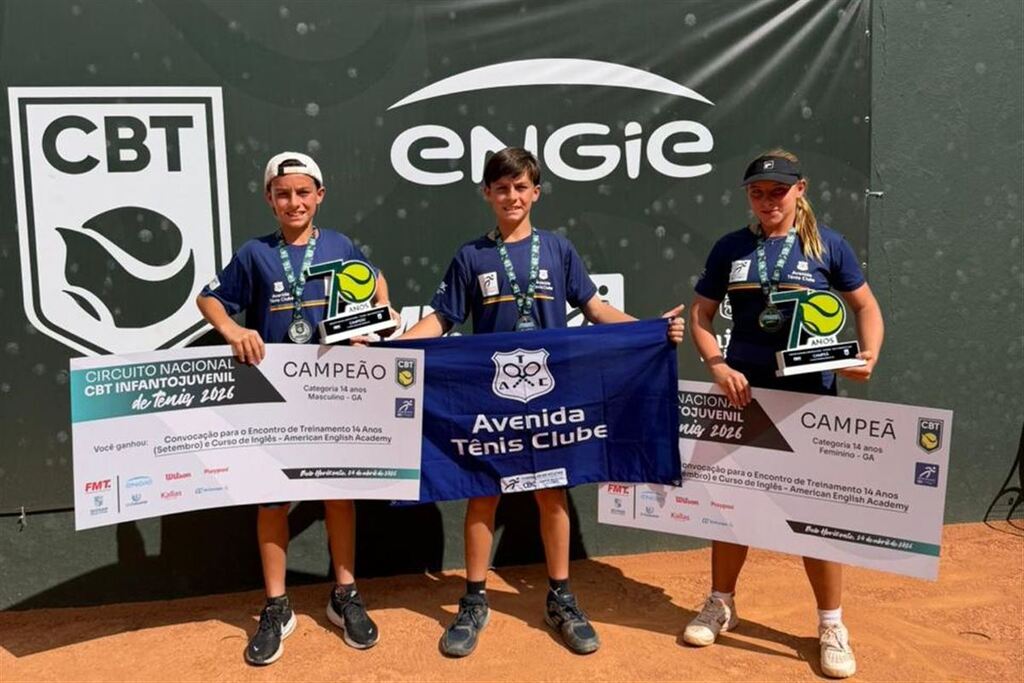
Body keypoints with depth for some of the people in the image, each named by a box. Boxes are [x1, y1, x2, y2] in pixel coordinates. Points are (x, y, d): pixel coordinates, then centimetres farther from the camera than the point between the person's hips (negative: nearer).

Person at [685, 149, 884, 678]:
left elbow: (866, 306, 5)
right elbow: (700, 313, 4)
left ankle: (831, 625, 21)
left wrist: (869, 356, -15)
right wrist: (718, 369, -11)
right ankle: (720, 604, 30)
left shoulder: (827, 245, -1)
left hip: (810, 397, -2)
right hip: (742, 393, 2)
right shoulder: (731, 248, 3)